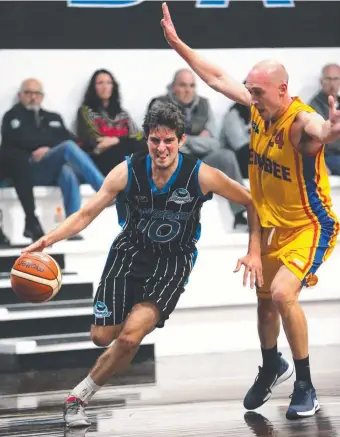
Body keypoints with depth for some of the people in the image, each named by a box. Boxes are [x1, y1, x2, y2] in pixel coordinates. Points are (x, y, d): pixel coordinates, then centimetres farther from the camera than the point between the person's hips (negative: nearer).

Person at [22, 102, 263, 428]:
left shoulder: (201, 175, -21)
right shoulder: (128, 171, -16)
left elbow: (251, 202, -7)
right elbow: (87, 213, -11)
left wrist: (254, 252, -12)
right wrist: (49, 239, -27)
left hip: (174, 262, -2)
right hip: (130, 252, 2)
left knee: (130, 337, -20)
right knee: (102, 336, 0)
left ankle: (79, 396, -1)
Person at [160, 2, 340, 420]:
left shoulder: (302, 121, -30)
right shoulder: (260, 107, -8)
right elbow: (217, 78, 6)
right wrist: (177, 44, 6)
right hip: (272, 225, 8)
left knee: (283, 293, -25)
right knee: (264, 300, 19)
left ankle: (305, 388, -11)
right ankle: (272, 368, 46)